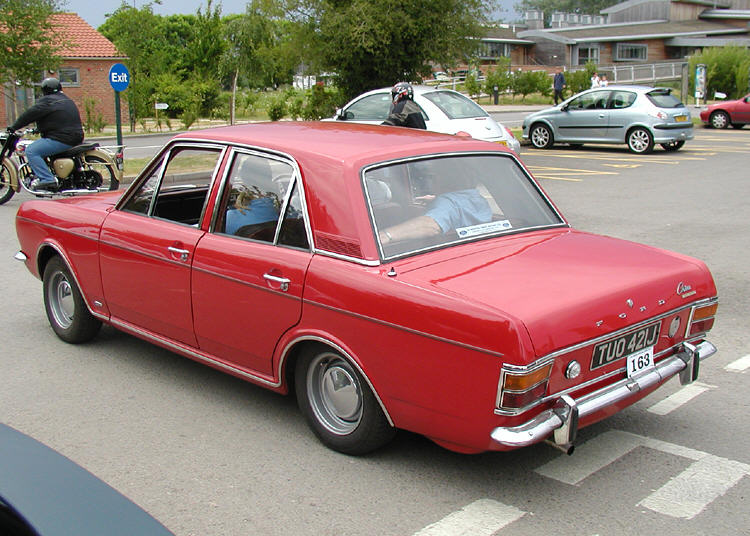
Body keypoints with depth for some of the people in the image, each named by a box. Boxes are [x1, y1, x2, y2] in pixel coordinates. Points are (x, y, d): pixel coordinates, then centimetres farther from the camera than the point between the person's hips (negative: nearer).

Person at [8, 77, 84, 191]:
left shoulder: (47, 101, -7)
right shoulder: (67, 100, 22)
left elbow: (30, 114, -10)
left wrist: (14, 127, -2)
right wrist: (40, 130, 39)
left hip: (62, 141, -10)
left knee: (31, 151, -13)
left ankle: (47, 180, -23)